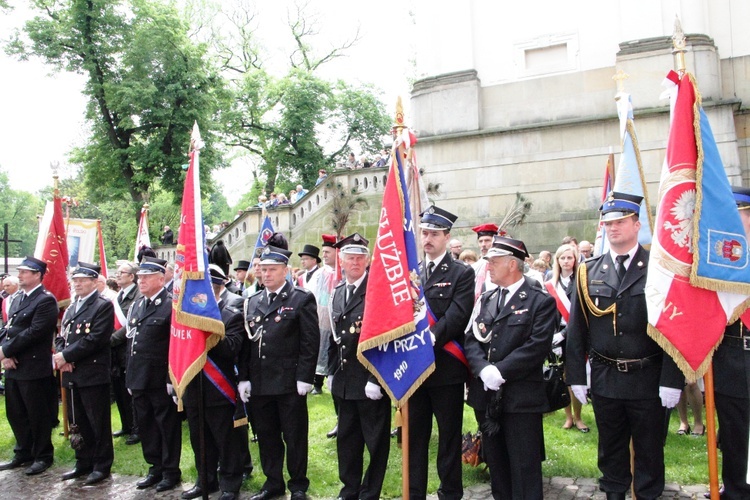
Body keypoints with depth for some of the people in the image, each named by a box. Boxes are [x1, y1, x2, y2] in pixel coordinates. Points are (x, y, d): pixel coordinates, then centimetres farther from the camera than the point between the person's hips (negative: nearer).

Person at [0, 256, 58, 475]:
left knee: (37, 414, 3)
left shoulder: (46, 300, -12)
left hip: (34, 369, -8)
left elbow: (34, 332, -20)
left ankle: (43, 456, 17)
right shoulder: (18, 299, 15)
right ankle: (23, 453, 31)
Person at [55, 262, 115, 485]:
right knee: (77, 421, 14)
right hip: (71, 374, 8)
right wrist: (61, 356, -5)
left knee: (98, 423, 1)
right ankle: (83, 463, 27)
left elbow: (95, 339, -16)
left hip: (93, 373, -7)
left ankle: (101, 466, 12)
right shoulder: (71, 308, 18)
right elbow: (61, 337, 15)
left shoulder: (103, 305, -7)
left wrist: (67, 356, -15)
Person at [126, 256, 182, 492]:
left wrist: (172, 379, -18)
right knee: (146, 426, 15)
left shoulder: (171, 305, -12)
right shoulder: (136, 305, 14)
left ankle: (171, 471, 18)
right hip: (139, 380, 8)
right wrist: (130, 376, 14)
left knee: (167, 426, 5)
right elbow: (131, 341, 17)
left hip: (160, 381, -8)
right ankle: (155, 468, 29)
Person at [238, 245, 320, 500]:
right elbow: (246, 342, 11)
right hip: (259, 383, 5)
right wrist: (243, 377, 5)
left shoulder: (302, 299, -4)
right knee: (266, 436, 15)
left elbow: (310, 342, -8)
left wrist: (304, 378, -13)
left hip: (290, 382, -5)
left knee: (294, 436, 6)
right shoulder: (252, 302, 12)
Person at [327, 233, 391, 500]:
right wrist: (331, 371, 14)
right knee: (347, 438, 18)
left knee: (375, 441, 7)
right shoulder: (338, 293, 11)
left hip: (371, 381, -7)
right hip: (344, 381, 7)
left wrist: (376, 379, -19)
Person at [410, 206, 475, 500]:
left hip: (446, 367, -4)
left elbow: (458, 316, -16)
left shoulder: (462, 273, -3)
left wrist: (432, 337, -27)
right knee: (414, 435, 13)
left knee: (449, 435, 9)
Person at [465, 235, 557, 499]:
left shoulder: (540, 301, -6)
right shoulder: (486, 299, 13)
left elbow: (537, 346, -16)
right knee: (496, 463, 17)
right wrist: (484, 369, -13)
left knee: (524, 467, 3)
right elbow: (471, 339, 5)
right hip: (487, 396, 6)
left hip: (521, 398, -5)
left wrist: (500, 372, -19)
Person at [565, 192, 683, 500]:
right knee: (611, 448, 16)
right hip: (604, 379, 2)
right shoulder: (589, 272, 2)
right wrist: (575, 377, 0)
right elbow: (576, 329, 3)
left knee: (649, 449, 12)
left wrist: (672, 380, -13)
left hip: (648, 380, -2)